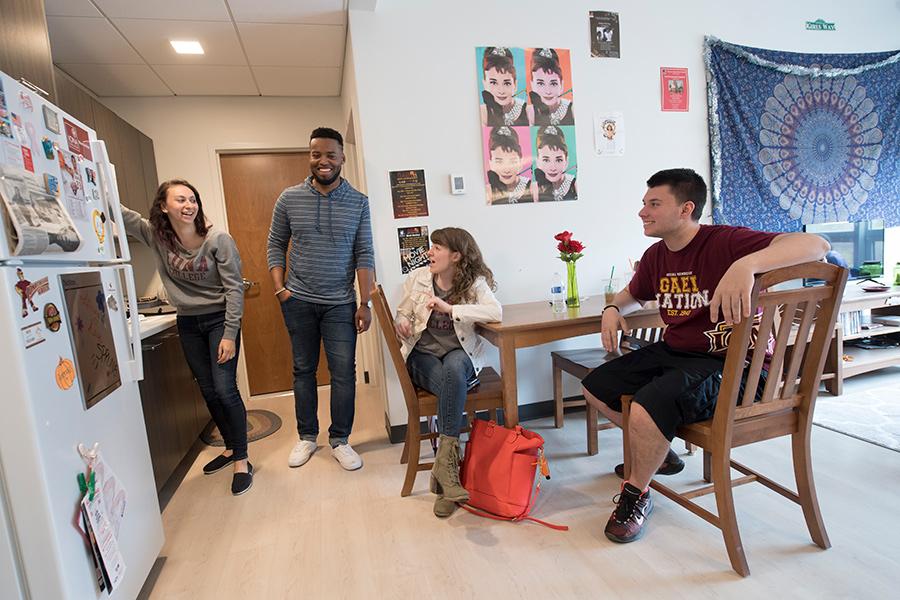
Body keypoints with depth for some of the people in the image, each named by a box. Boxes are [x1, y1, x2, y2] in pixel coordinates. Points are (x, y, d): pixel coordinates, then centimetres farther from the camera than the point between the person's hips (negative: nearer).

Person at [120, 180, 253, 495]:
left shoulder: (218, 239, -17)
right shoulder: (156, 235, -3)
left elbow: (234, 288, -17)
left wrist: (230, 334, -19)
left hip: (219, 319, -5)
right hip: (187, 324, 5)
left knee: (225, 390, -9)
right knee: (208, 391, 13)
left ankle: (241, 460, 6)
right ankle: (230, 447, 32)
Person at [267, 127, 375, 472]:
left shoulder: (358, 202, 0)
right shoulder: (289, 198, 1)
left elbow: (364, 255, -3)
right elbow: (276, 245, 8)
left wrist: (365, 303, -7)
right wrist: (280, 288, -3)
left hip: (340, 304, -1)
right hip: (298, 301, 1)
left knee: (344, 374, 1)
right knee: (303, 370, 12)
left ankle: (340, 440, 20)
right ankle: (307, 437, 30)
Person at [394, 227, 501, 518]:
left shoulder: (474, 282, -4)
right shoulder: (417, 278, 4)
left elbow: (496, 311, -22)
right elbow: (402, 314, 13)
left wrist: (450, 308, -27)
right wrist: (402, 323, -13)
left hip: (460, 355, -1)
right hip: (424, 354, 1)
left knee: (453, 367, -37)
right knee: (453, 384, -31)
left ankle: (444, 462, -27)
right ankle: (448, 468, -19)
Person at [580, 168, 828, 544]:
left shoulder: (723, 242, -17)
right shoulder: (657, 255, 7)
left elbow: (815, 245, -30)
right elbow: (633, 294, 27)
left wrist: (746, 264, -49)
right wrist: (613, 309, 3)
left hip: (726, 365, -8)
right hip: (671, 353, 9)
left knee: (647, 409, -33)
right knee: (595, 387, 9)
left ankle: (636, 494, -1)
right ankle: (658, 454, 30)